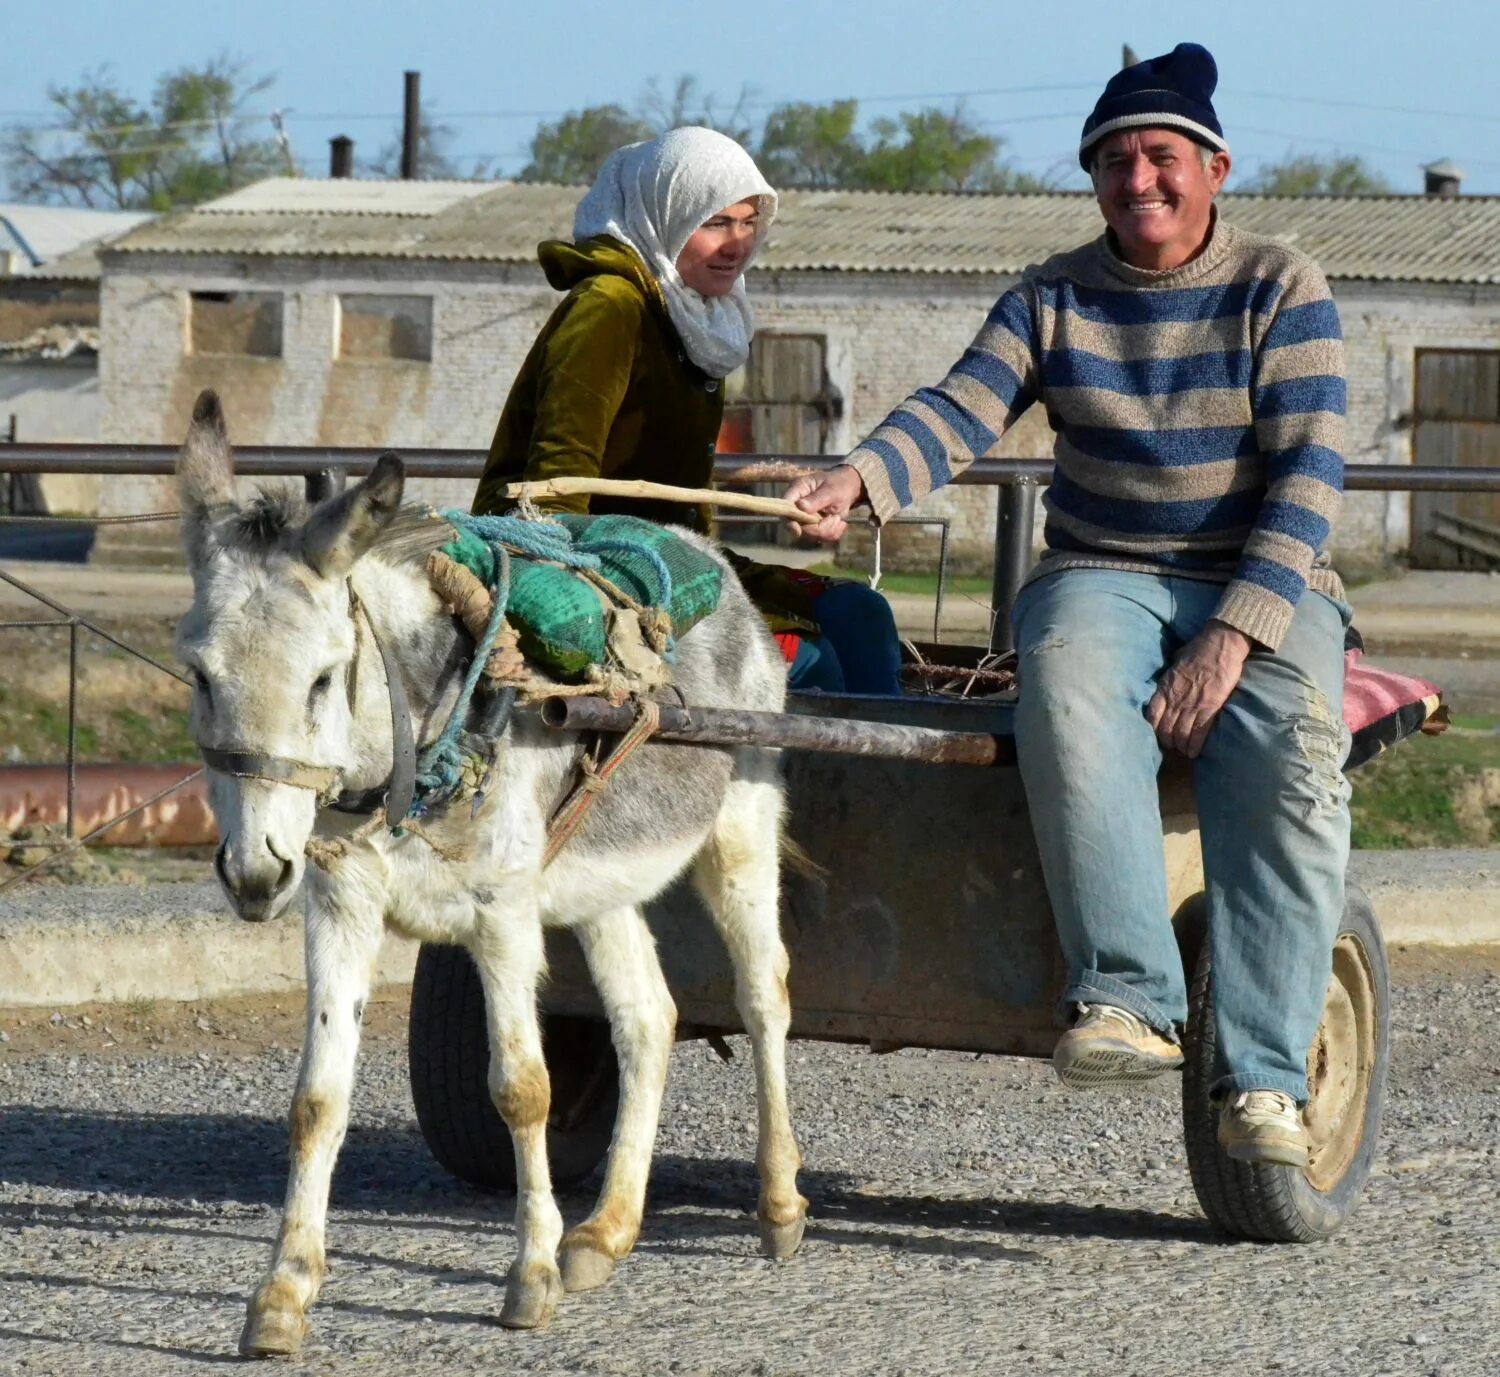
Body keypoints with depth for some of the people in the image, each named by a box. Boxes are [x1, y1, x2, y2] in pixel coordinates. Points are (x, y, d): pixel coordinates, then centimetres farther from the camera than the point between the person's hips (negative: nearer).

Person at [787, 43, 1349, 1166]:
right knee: (1070, 707, -36)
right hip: (1101, 578, 2)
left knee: (1293, 757, -33)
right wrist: (859, 479, -29)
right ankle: (1127, 1000, -41)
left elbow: (1309, 473, -7)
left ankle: (1263, 1082, -36)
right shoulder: (1053, 302, 9)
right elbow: (958, 414, -5)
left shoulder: (1281, 291, 2)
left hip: (1266, 588, -1)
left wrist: (1233, 635, -20)